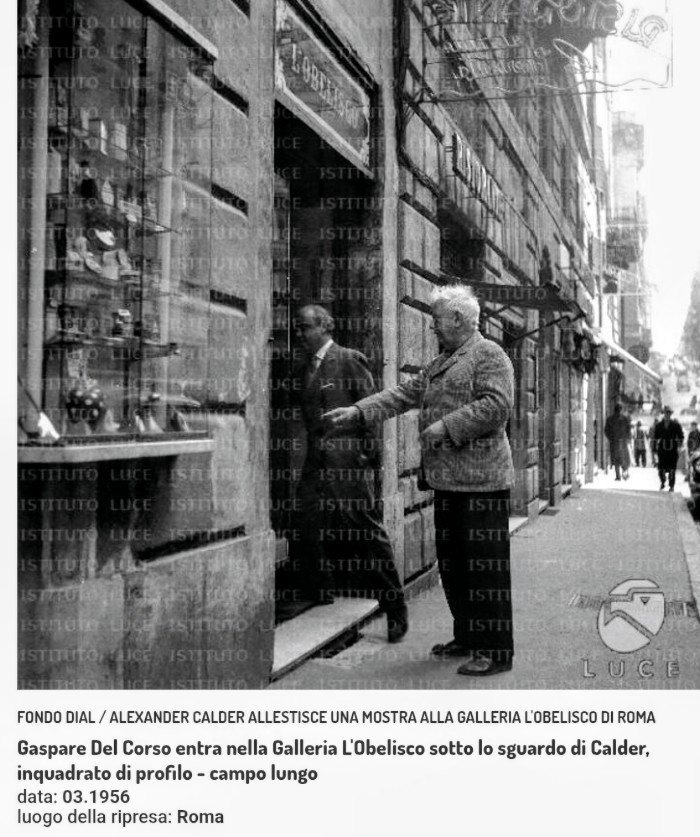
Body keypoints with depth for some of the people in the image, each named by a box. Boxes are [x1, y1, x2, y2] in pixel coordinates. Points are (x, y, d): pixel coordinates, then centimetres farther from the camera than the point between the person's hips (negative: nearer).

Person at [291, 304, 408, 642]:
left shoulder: (350, 360, -2)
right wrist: (312, 452, 9)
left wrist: (367, 452, -9)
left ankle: (395, 611, 8)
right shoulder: (301, 371, 17)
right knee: (310, 535, 4)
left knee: (370, 534, -2)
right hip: (316, 463, 7)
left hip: (349, 461, -6)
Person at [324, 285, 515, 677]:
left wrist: (447, 426, -19)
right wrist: (359, 411, 8)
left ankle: (496, 651, 3)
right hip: (448, 479, 9)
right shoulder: (441, 364, 21)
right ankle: (467, 637, 28)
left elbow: (497, 405, -18)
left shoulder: (490, 355, -7)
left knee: (485, 564, -5)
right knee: (452, 561, 15)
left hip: (481, 479, -9)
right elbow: (405, 393, 18)